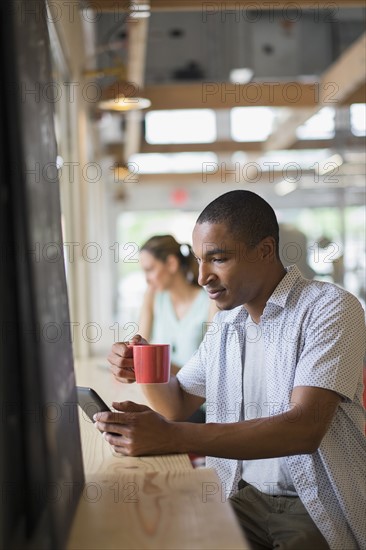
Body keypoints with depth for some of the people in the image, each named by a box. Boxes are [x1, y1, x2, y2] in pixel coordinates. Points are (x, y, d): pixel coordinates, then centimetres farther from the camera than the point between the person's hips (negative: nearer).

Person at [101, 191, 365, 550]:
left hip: (319, 507, -5)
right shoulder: (226, 321, 10)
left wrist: (172, 437, -34)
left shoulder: (330, 308, -13)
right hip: (245, 497, 6)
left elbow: (305, 428, -26)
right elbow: (178, 405, 19)